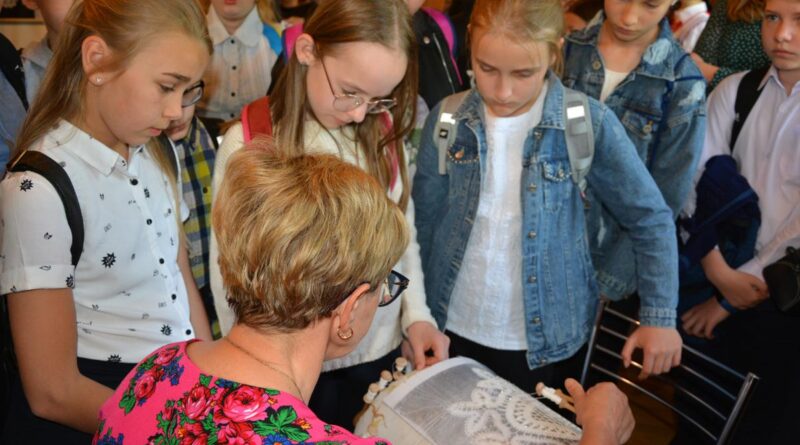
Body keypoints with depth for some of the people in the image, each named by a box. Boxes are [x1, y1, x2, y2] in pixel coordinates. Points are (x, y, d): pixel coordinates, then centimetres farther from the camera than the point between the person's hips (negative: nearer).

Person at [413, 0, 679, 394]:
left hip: (547, 341, -2)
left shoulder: (589, 124, -14)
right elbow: (424, 220, 0)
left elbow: (650, 219, -4)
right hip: (453, 330, 2)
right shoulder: (448, 120, -8)